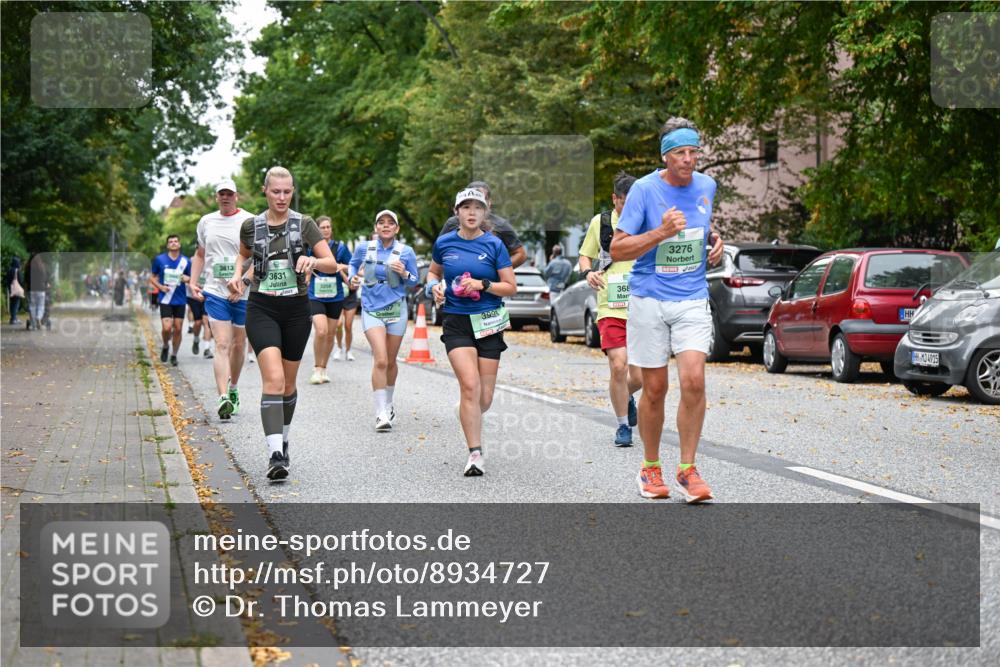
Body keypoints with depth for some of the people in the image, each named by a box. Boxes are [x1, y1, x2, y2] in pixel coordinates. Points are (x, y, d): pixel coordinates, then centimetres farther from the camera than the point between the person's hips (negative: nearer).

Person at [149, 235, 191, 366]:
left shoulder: (186, 261, 2)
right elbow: (152, 277, 9)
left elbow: (191, 279, 10)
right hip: (165, 300, -2)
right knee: (167, 328, -12)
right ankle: (165, 346, 18)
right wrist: (160, 286, -9)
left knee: (178, 329, 2)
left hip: (180, 300, 2)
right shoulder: (160, 259, 0)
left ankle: (174, 355, 17)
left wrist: (188, 279, -14)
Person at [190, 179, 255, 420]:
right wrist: (193, 282, 10)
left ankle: (233, 388, 35)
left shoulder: (249, 221, -2)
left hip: (244, 294, -1)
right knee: (222, 345, -12)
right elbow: (200, 254, 23)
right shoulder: (206, 222, 10)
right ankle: (223, 398, -21)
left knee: (239, 344, 12)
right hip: (215, 291, 1)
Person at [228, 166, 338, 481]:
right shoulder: (251, 226, 1)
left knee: (288, 383, 12)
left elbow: (333, 264, -7)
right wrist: (237, 275, 3)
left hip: (296, 310, 1)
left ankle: (282, 442, 35)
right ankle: (275, 454, -25)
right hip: (262, 309, -1)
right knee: (273, 379, -18)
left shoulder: (304, 224, -2)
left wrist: (312, 260, -27)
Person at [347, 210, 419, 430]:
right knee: (380, 360, -16)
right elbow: (353, 264, 21)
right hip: (371, 310, -1)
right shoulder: (364, 248, 1)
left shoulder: (406, 252, 0)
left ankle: (388, 405, 34)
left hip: (396, 309, 1)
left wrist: (404, 274, -13)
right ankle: (381, 414, -15)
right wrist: (352, 277, 1)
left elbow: (414, 281, 7)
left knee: (390, 362, 11)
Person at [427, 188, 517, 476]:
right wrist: (434, 286, 0)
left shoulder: (494, 245, -1)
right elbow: (433, 271, 22)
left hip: (488, 323, 1)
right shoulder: (444, 243, 3)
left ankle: (468, 417, 39)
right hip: (456, 323, 0)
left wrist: (483, 285, -16)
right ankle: (475, 454, -14)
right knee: (470, 385, -18)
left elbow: (511, 287, 0)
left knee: (484, 398, 2)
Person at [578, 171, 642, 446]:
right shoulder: (600, 223, 4)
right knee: (618, 365, -16)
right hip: (611, 308, -1)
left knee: (639, 377, 1)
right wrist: (588, 273, -5)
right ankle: (623, 425, 3)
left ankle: (627, 396, 38)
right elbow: (585, 256, 16)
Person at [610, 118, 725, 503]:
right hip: (649, 300, -2)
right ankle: (650, 468, 22)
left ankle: (687, 469, -2)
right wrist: (661, 233, -23)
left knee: (694, 381, -14)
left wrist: (715, 244, 6)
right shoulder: (644, 189, -8)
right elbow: (617, 250, -11)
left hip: (692, 300, 2)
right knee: (654, 388, 4)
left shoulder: (706, 187, 5)